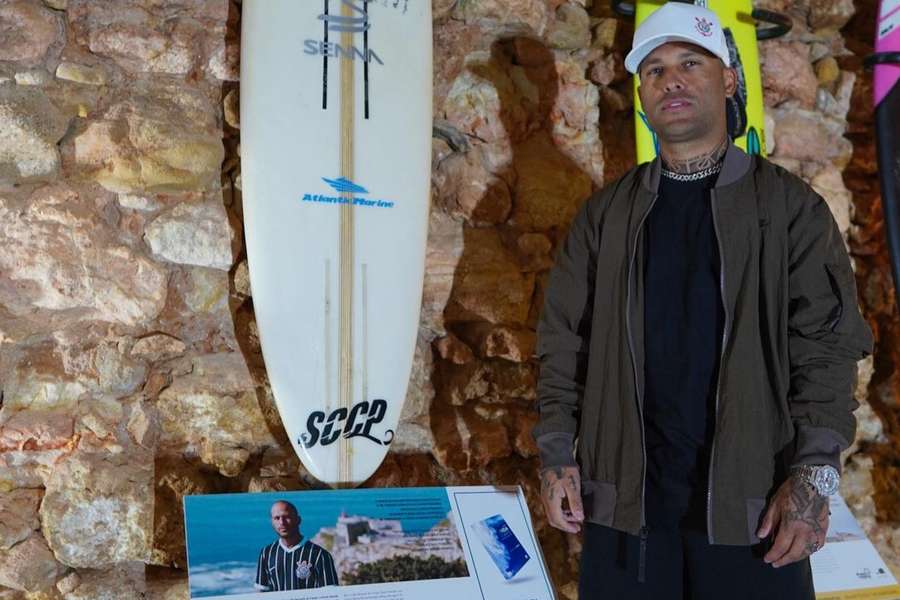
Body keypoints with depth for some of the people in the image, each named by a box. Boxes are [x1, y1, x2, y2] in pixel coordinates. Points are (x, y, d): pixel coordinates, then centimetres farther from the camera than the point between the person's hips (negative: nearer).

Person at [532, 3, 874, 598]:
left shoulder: (790, 207, 1)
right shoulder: (607, 213, 9)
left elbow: (826, 343, -4)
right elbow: (565, 340, 8)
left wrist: (813, 473, -12)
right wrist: (557, 455, 0)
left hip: (751, 498, -2)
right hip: (624, 493, 2)